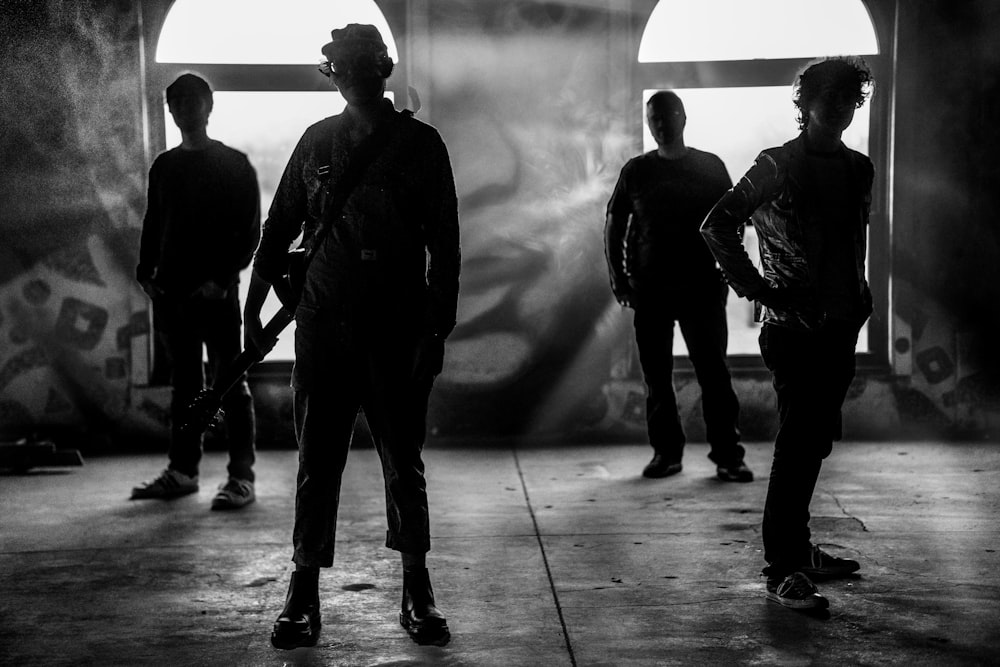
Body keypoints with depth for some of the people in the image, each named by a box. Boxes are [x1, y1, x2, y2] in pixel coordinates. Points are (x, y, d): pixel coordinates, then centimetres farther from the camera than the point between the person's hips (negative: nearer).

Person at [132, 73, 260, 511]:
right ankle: (182, 470, 16)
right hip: (172, 290, 5)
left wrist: (222, 278, -14)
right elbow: (153, 225, 18)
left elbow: (250, 232, -4)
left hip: (217, 292, -5)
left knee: (230, 384, -4)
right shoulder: (164, 166, 15)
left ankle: (241, 476, -2)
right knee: (184, 385, 10)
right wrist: (147, 273, 3)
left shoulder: (235, 165, 0)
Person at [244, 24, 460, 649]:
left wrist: (437, 331, -5)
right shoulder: (318, 141, 9)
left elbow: (444, 246, 1)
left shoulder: (420, 144, 2)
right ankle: (303, 596, 11)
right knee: (317, 462, 3)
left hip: (398, 329, -2)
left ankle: (418, 593, 15)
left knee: (403, 461, 5)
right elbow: (280, 226, 15)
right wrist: (255, 306, 10)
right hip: (323, 325, 2)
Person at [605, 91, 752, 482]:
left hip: (702, 288, -1)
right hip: (649, 289, 1)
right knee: (656, 376, 4)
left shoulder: (710, 167, 6)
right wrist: (619, 279, 3)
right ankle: (666, 451, 15)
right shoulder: (636, 171, 8)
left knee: (714, 373, -4)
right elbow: (614, 226, 11)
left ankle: (727, 455, 1)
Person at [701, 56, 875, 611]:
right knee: (798, 443, -8)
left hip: (840, 328, 7)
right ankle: (783, 570, -3)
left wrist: (859, 294, 17)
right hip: (793, 329, -7)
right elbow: (717, 225, -12)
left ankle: (798, 548, 26)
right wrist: (755, 288, -13)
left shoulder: (860, 169, 13)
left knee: (815, 441, 14)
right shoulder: (777, 166, -8)